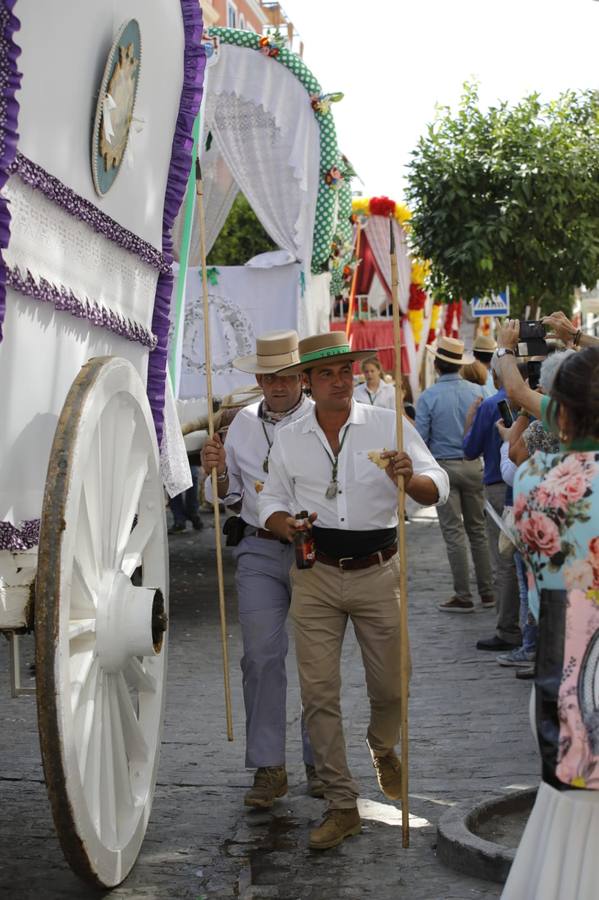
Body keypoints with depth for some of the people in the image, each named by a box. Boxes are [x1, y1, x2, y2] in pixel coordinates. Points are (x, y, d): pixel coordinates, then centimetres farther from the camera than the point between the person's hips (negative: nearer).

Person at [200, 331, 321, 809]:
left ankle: (320, 763, 21)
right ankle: (268, 768, 7)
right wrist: (217, 469, -5)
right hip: (259, 550, 3)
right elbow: (228, 494, 15)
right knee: (261, 657, 0)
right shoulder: (244, 422, 10)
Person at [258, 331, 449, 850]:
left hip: (378, 573, -1)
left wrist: (409, 480, -31)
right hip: (316, 577, 1)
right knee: (319, 693, -1)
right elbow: (271, 502, 14)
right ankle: (342, 806, 10)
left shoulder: (389, 426, -1)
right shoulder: (288, 440, 7)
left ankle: (383, 750, 43)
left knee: (390, 687, 8)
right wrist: (284, 523, -10)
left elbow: (438, 488, -8)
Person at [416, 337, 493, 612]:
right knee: (477, 529, 13)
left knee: (454, 532, 1)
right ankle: (487, 591, 16)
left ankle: (463, 597, 2)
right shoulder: (477, 391, -1)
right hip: (473, 465, 3)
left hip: (443, 467, -3)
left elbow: (420, 438, -9)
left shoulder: (428, 397, -10)